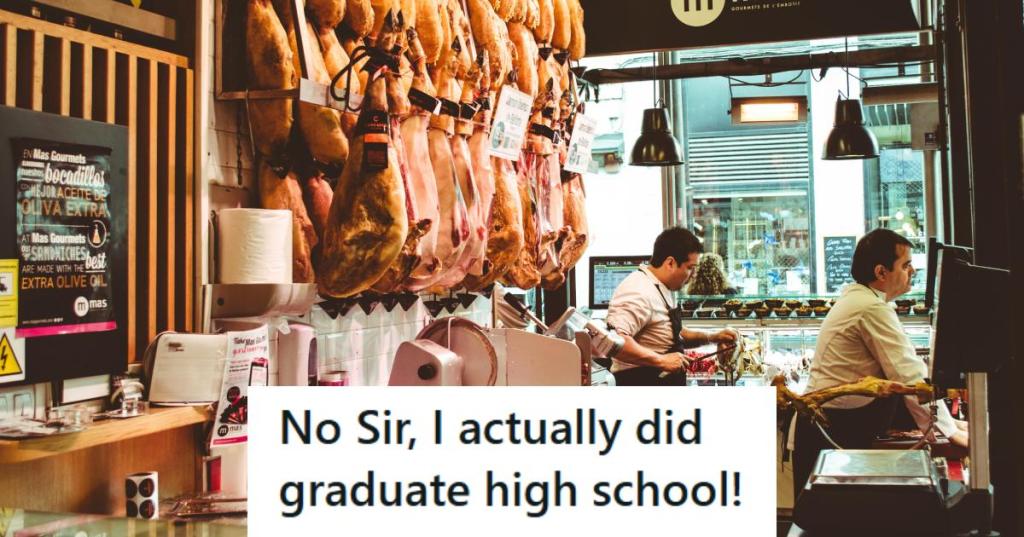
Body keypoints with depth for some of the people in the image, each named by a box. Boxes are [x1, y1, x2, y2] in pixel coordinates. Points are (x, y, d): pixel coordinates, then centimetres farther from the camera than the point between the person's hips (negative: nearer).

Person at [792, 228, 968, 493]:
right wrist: (950, 430, -9)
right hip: (834, 431, -10)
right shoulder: (872, 309, -18)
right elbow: (910, 376, -18)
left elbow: (905, 367, 16)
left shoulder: (856, 297, 13)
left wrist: (946, 422, 15)